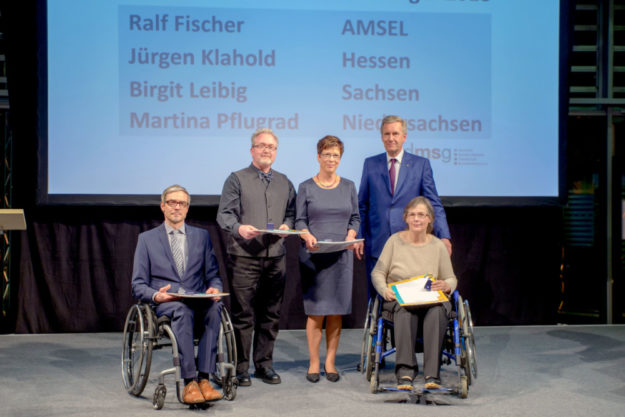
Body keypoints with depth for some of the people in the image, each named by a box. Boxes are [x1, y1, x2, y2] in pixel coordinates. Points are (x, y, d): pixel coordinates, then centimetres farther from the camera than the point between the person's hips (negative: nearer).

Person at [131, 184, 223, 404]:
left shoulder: (201, 236, 20)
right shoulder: (147, 239, 13)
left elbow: (213, 275, 18)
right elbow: (138, 285, 8)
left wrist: (214, 288, -7)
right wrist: (155, 295, -15)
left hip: (198, 300, 2)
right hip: (163, 302, -2)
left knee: (215, 307, -35)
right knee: (182, 310, -39)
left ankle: (204, 378, -37)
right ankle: (189, 382, -40)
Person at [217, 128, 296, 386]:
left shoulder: (284, 183, 18)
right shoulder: (236, 180, 5)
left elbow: (291, 212, 18)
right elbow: (224, 214, -3)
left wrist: (287, 225, -4)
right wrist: (239, 228, -22)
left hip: (275, 257, 4)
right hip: (244, 256, -4)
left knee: (270, 314, 7)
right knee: (243, 315, -4)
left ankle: (264, 364, 17)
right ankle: (240, 368, 4)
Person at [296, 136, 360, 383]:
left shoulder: (348, 187, 11)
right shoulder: (306, 187, 4)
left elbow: (355, 217, 12)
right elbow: (300, 221, 2)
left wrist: (351, 234, -8)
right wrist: (307, 236, -18)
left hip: (341, 255, 2)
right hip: (314, 255, -2)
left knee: (337, 310, 3)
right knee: (316, 310, -4)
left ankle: (330, 362, 13)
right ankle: (314, 363, 6)